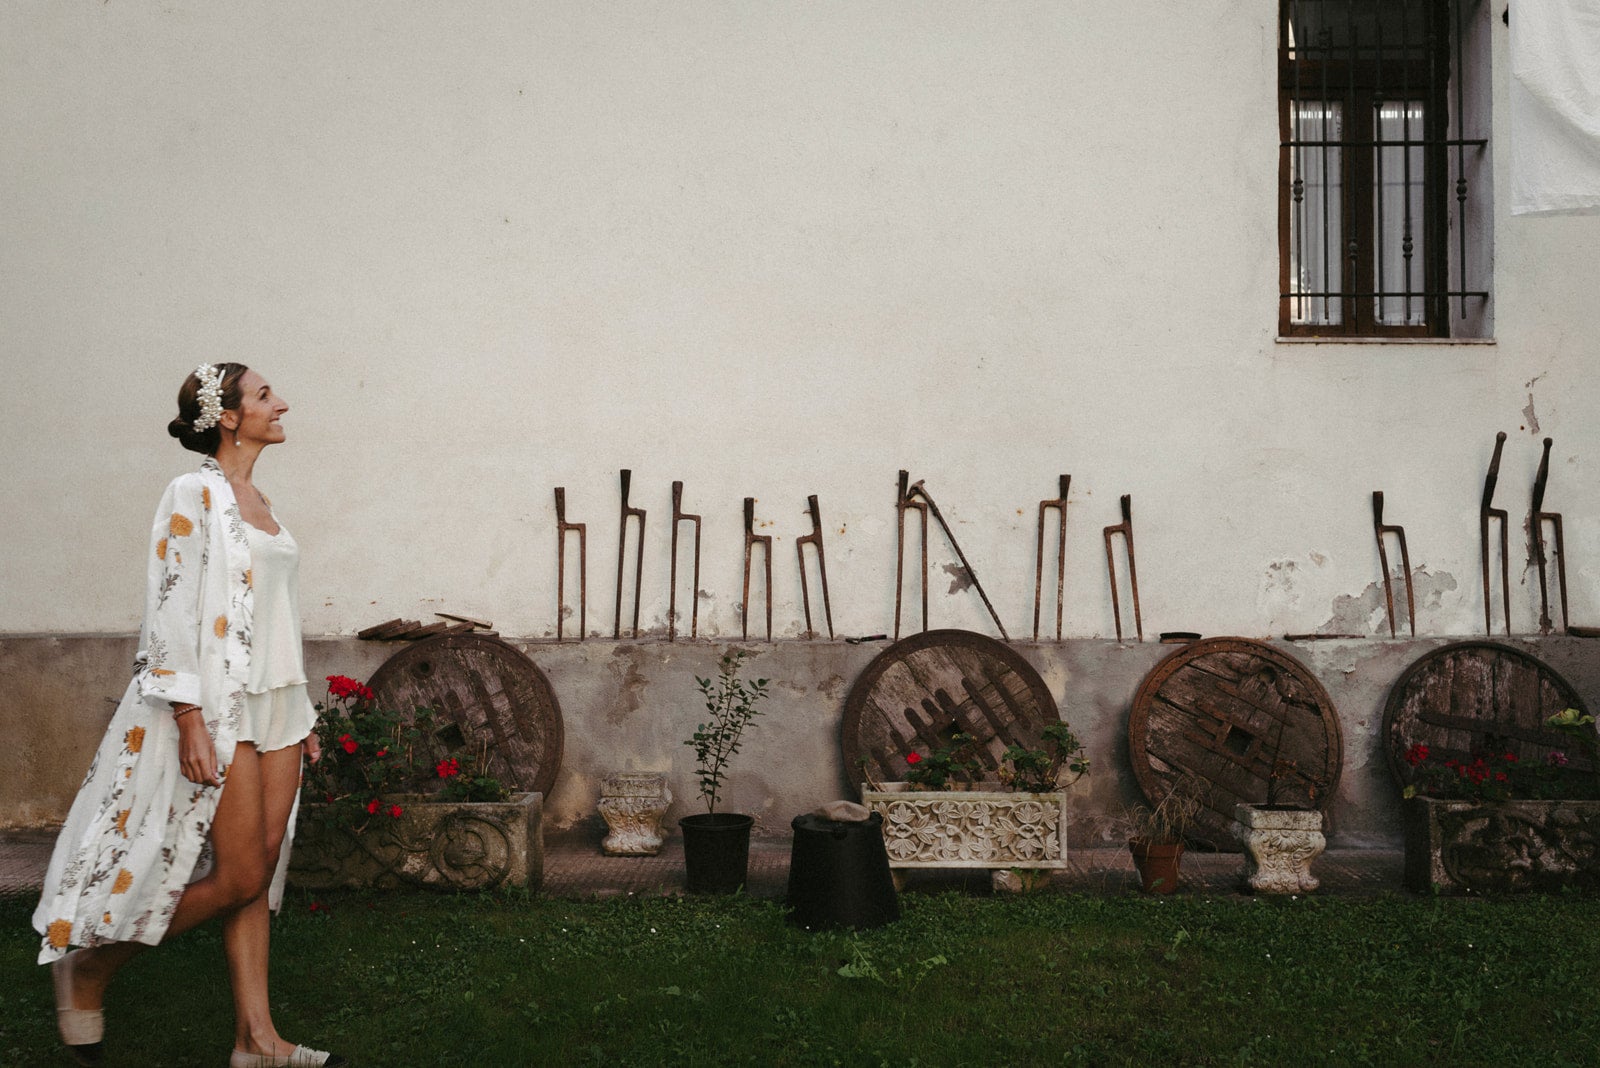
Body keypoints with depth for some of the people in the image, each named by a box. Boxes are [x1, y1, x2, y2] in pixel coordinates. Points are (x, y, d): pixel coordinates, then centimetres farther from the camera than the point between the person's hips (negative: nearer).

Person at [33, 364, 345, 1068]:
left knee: (259, 874, 7)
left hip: (274, 706, 8)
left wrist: (301, 715, 18)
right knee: (240, 877, -6)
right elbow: (172, 612, -15)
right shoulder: (192, 495, -10)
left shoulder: (257, 501, 14)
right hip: (218, 707, -8)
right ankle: (86, 968, 13)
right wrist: (189, 722, -21)